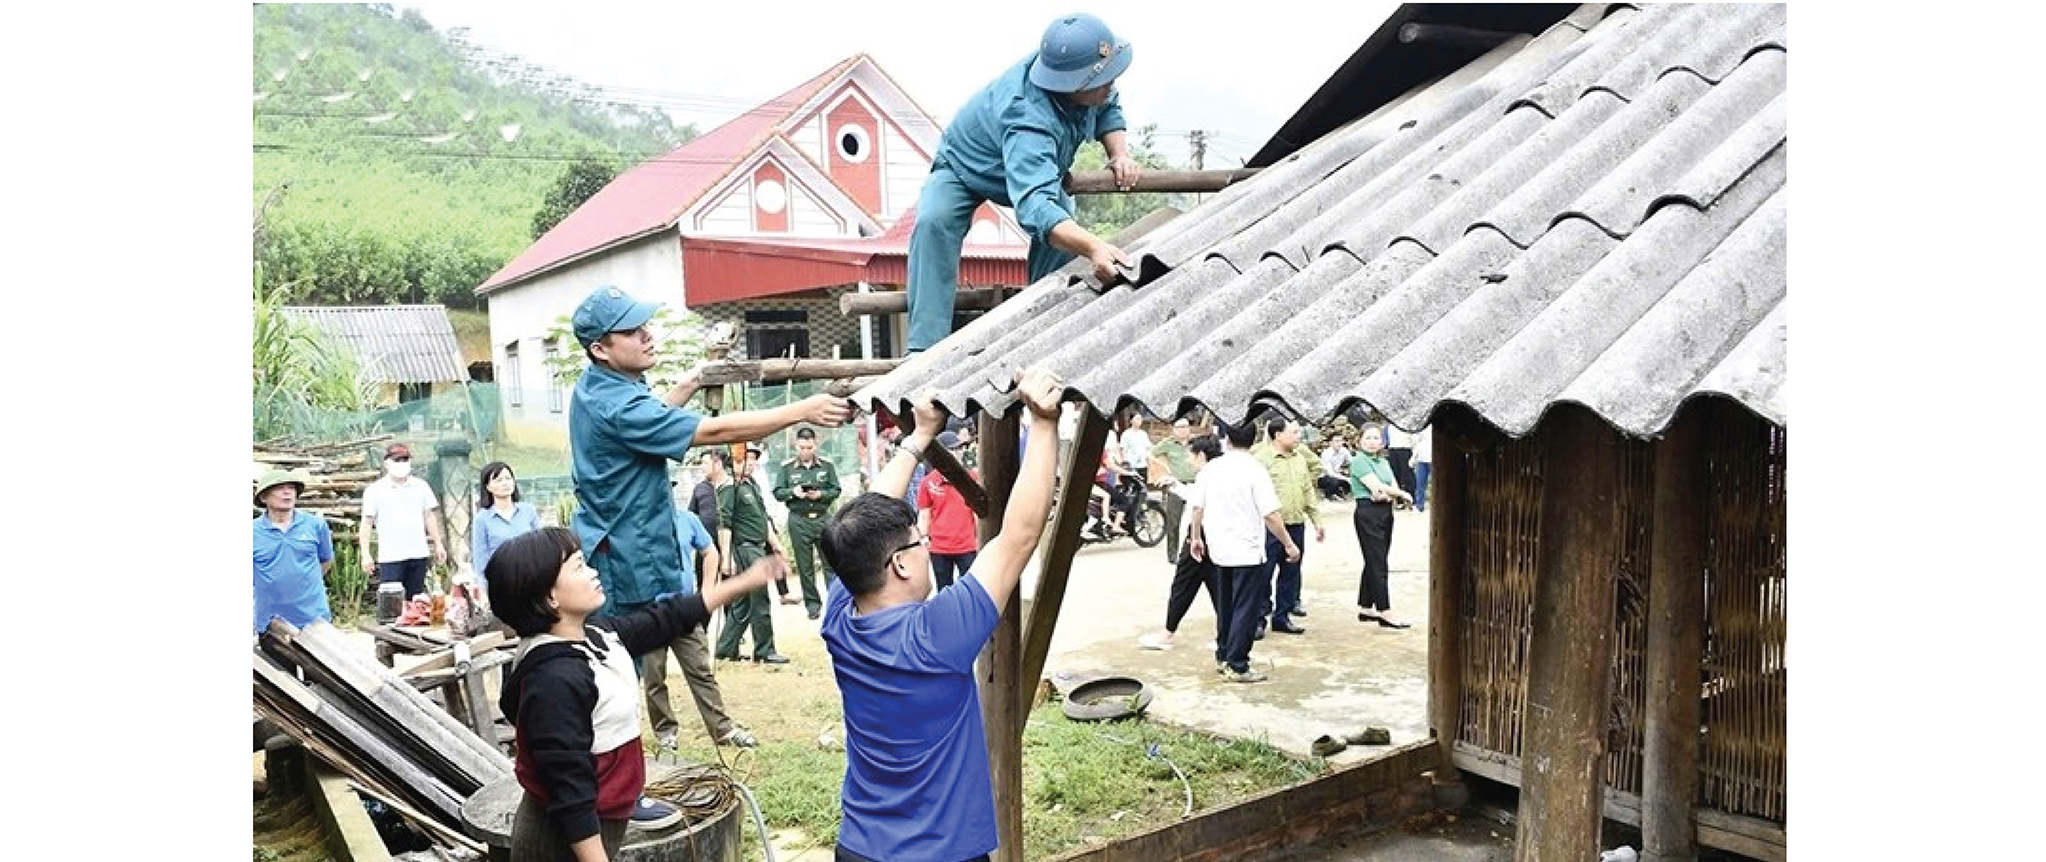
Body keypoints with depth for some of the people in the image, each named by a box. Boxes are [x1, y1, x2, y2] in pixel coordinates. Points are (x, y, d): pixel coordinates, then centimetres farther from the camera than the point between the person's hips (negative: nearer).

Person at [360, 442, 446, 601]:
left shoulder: (421, 487, 10)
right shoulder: (374, 490, 0)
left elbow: (429, 517, 16)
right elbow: (367, 523, -1)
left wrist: (438, 544, 11)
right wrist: (365, 554, -7)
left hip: (418, 554, 4)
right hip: (390, 557, -3)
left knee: (416, 600, 8)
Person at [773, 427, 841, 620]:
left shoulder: (826, 465, 4)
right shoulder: (787, 467, 3)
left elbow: (836, 490, 4)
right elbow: (777, 493, 3)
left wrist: (821, 494, -14)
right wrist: (793, 492, -16)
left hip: (823, 518, 0)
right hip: (799, 521, 0)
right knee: (805, 566, 6)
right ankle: (812, 602, 16)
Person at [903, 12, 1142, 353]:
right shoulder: (1029, 120, -49)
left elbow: (1108, 108, -4)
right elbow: (1035, 205, -64)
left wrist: (1120, 154, -24)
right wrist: (1093, 247, -79)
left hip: (1039, 168, 6)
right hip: (964, 169, -6)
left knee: (1066, 235, -21)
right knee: (934, 222, -34)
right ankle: (926, 348, -35)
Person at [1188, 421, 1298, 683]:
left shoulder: (1211, 468, 3)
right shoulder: (1254, 470, -14)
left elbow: (1197, 507, 8)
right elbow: (1270, 515, -17)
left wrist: (1196, 537, 23)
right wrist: (1289, 544, -7)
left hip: (1219, 550, 6)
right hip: (1248, 552, -6)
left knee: (1226, 606, 19)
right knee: (1246, 610, 1)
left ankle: (1222, 658, 27)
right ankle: (1237, 666, 2)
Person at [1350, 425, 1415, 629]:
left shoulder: (1384, 462, 17)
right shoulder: (1358, 461, -7)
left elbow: (1394, 486, 7)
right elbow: (1377, 486, -15)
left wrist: (1386, 495, -16)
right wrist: (1403, 494, -4)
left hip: (1386, 512, 8)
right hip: (1368, 513, -8)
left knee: (1374, 564, 11)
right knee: (1378, 564, -8)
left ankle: (1365, 609, 18)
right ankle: (1385, 613, -8)